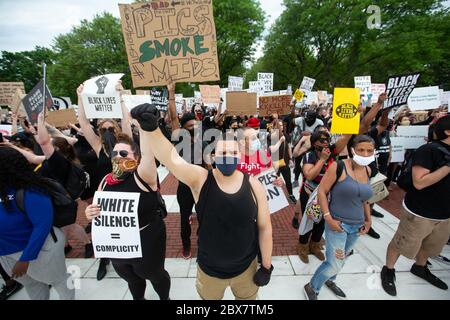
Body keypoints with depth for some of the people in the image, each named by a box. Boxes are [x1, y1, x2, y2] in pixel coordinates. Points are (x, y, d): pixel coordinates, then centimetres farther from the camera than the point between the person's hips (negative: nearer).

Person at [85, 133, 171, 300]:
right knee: (131, 278, 32)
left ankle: (165, 298, 54)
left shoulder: (143, 176, -22)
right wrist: (91, 213, -13)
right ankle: (139, 298, 63)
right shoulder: (107, 180, -5)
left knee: (155, 275, 23)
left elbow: (148, 150, -40)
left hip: (146, 242, -5)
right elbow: (98, 209, 9)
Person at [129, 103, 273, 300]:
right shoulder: (201, 179, -20)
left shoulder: (253, 185, -17)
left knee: (248, 297, 28)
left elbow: (264, 227, -7)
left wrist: (266, 266, 0)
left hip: (246, 268, 1)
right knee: (209, 298, 29)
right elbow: (172, 159, -39)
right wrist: (150, 127, -56)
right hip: (209, 270, 0)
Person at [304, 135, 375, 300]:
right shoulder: (339, 167, -17)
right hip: (337, 224, -6)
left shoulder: (367, 170, 4)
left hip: (357, 226, 7)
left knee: (341, 259, 22)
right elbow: (321, 191, -15)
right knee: (334, 265, -2)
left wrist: (368, 219, 11)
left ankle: (329, 280, 49)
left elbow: (364, 198, 17)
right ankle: (312, 287, 24)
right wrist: (328, 218, -19)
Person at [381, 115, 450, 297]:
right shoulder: (428, 151, -19)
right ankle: (388, 270, 29)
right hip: (420, 213, -8)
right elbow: (419, 182, -27)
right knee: (402, 245, 9)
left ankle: (420, 268, 50)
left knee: (430, 246, 26)